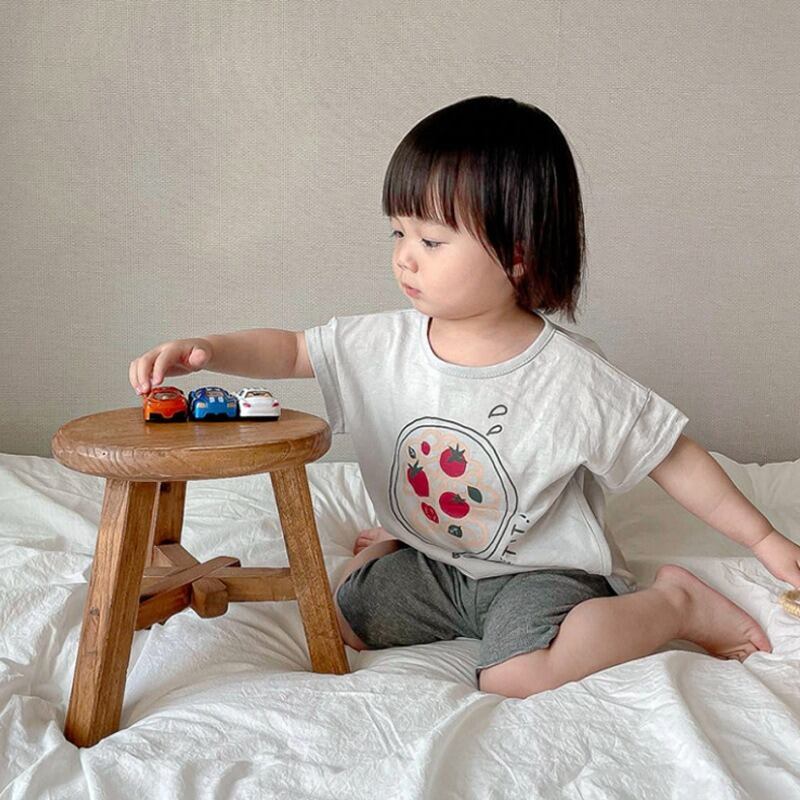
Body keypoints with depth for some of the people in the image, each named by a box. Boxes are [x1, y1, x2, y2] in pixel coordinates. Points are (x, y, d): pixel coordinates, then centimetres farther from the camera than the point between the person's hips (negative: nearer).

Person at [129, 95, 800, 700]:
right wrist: (205, 349, -17)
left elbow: (672, 456, -13)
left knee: (514, 675, -28)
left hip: (540, 568, -5)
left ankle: (676, 602, -4)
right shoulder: (387, 344, -11)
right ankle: (399, 546, 28)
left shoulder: (568, 374, -23)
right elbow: (292, 350, 0)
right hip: (433, 564, 5)